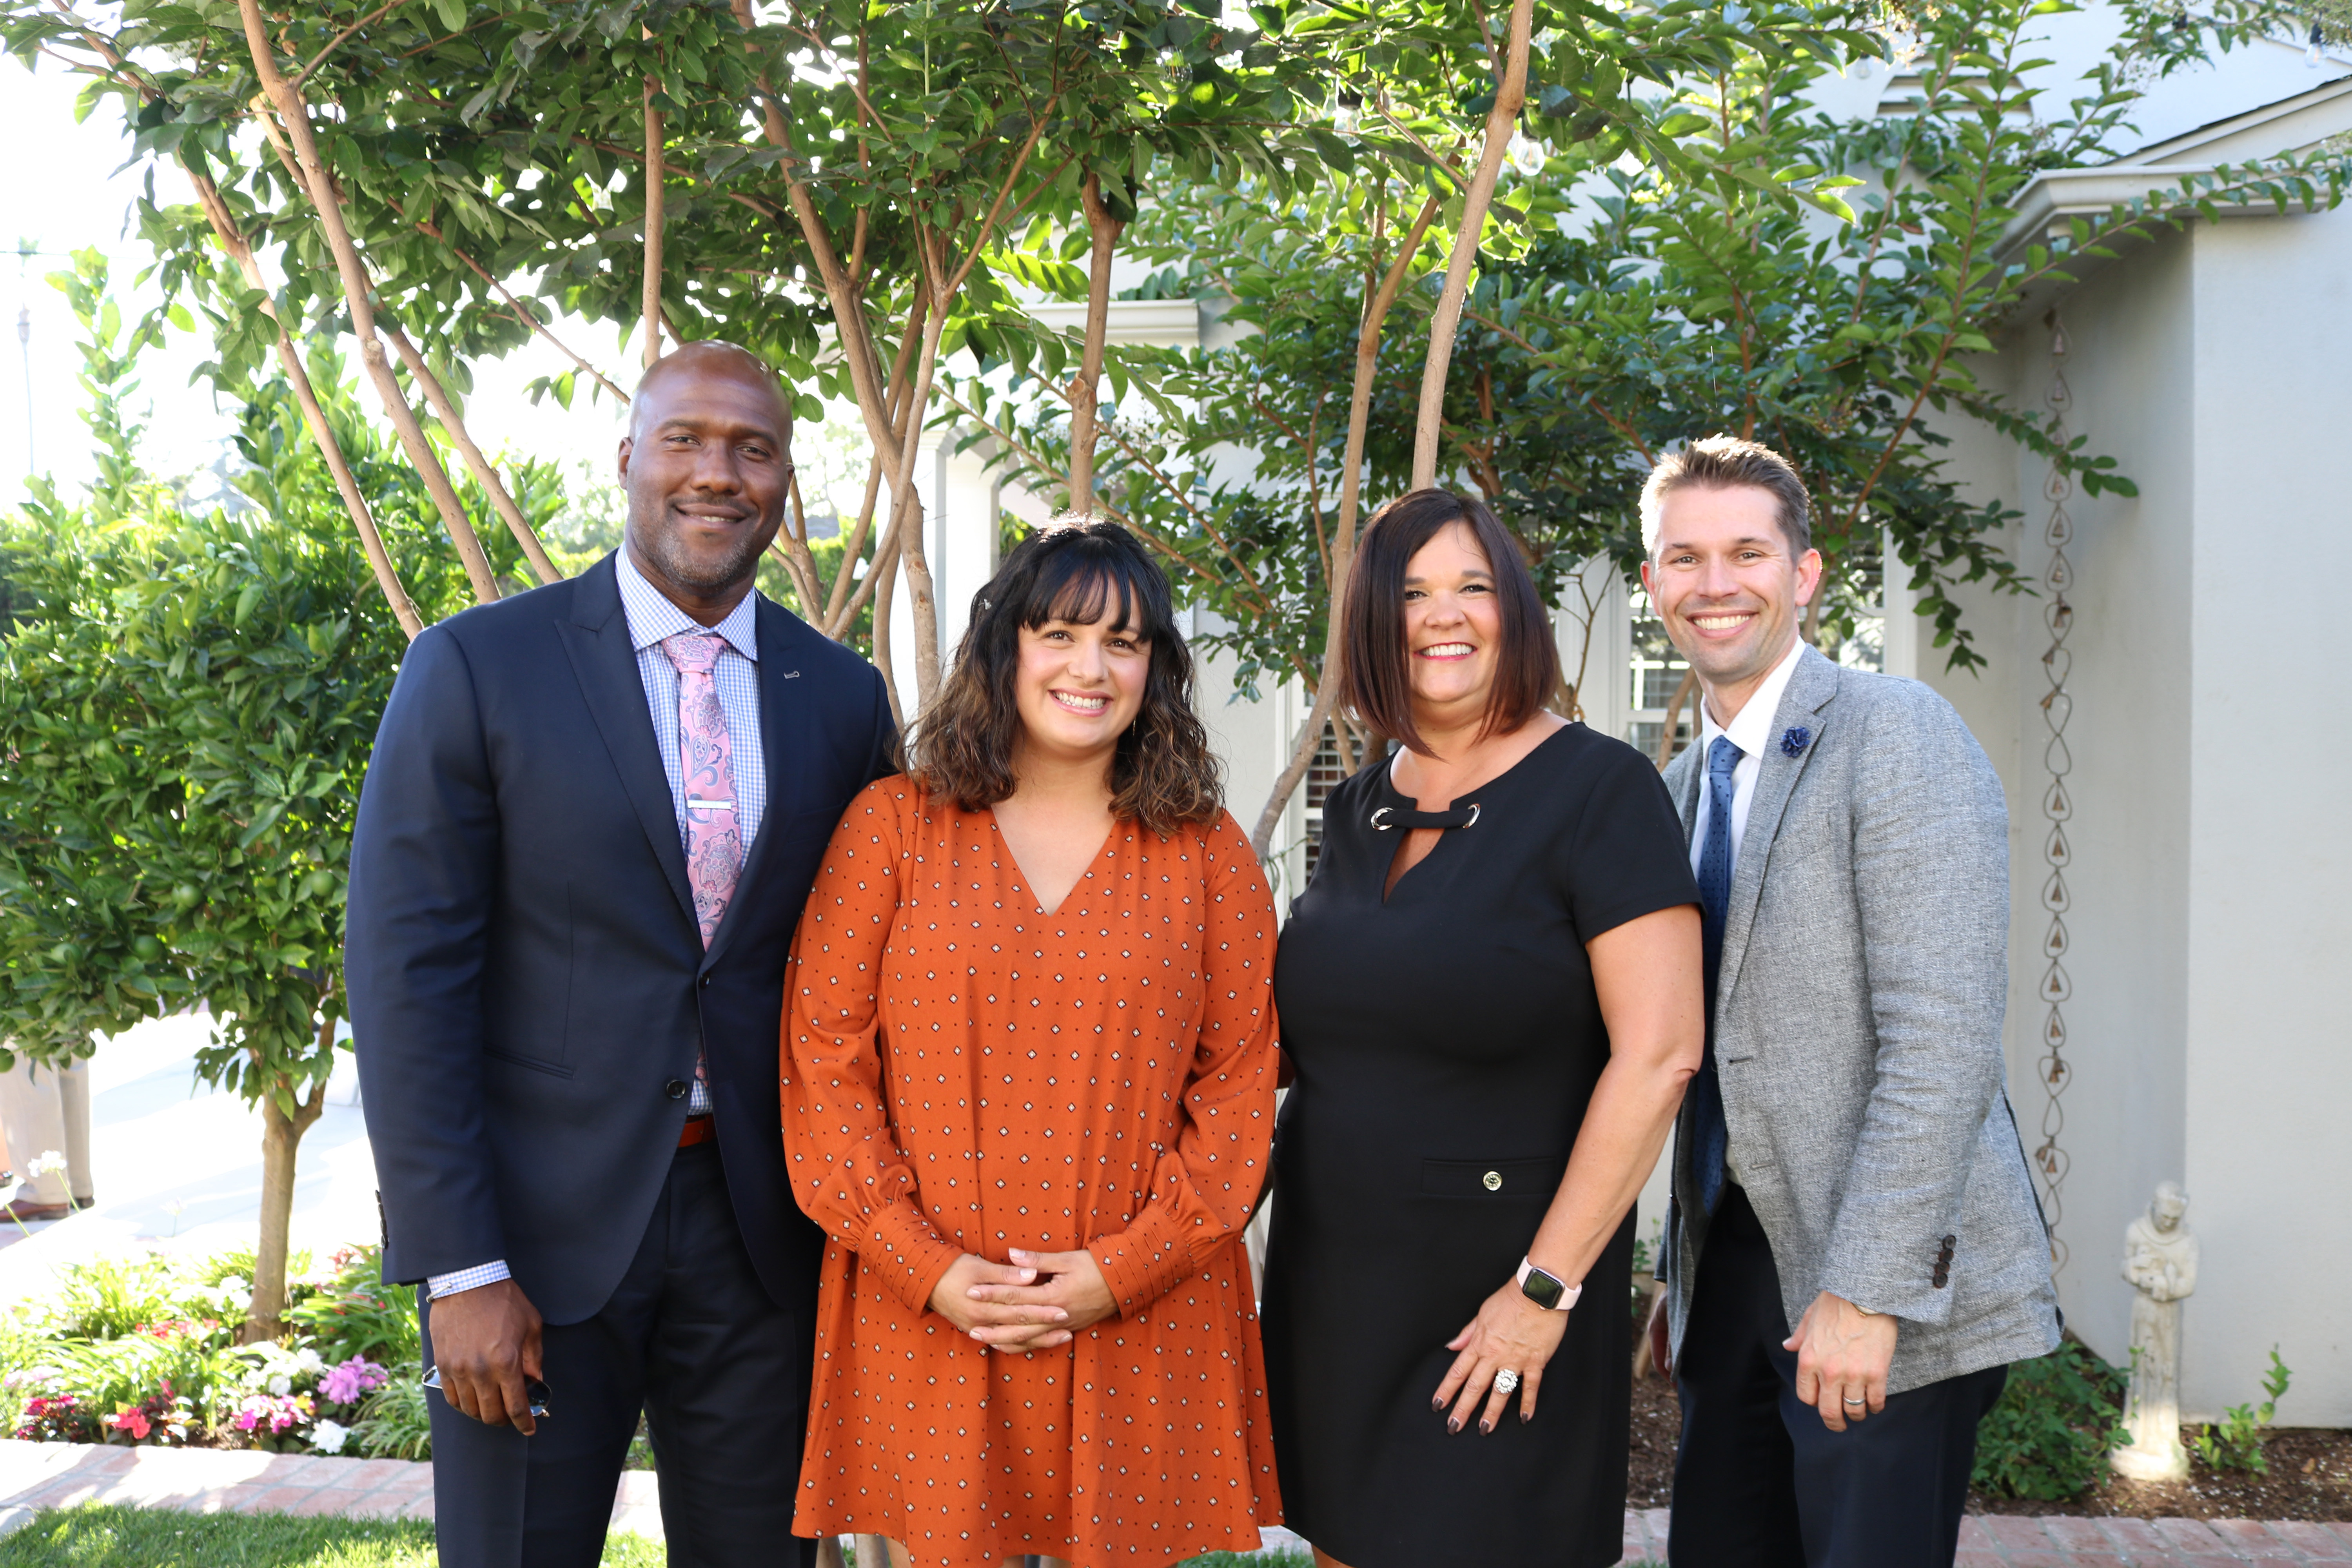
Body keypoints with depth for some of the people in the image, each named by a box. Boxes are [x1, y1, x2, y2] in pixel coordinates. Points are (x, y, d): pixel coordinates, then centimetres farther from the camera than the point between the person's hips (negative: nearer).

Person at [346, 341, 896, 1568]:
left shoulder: (843, 698, 5)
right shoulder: (477, 667, -5)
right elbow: (406, 974, -9)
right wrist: (459, 1268, -13)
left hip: (759, 1229, 3)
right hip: (539, 1232, -3)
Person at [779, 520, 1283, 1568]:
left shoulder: (1209, 857, 4)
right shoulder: (890, 827, 1)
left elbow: (1239, 1087, 1)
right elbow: (823, 1058, -2)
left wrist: (1125, 1269, -9)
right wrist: (927, 1267, -9)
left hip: (1139, 1327, 1)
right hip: (920, 1320, 0)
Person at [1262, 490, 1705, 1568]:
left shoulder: (1598, 789, -11)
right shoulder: (1358, 809, 8)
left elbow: (1659, 1055, -17)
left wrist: (1547, 1286, -18)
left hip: (1495, 1301, -6)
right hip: (1331, 1287, 6)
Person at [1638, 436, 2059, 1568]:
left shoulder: (1897, 732, -12)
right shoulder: (1681, 789, 13)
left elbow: (1943, 1037, -19)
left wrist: (1864, 1291, -21)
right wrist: (1686, 1272, 15)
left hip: (1886, 1295, -7)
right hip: (1737, 1268, 7)